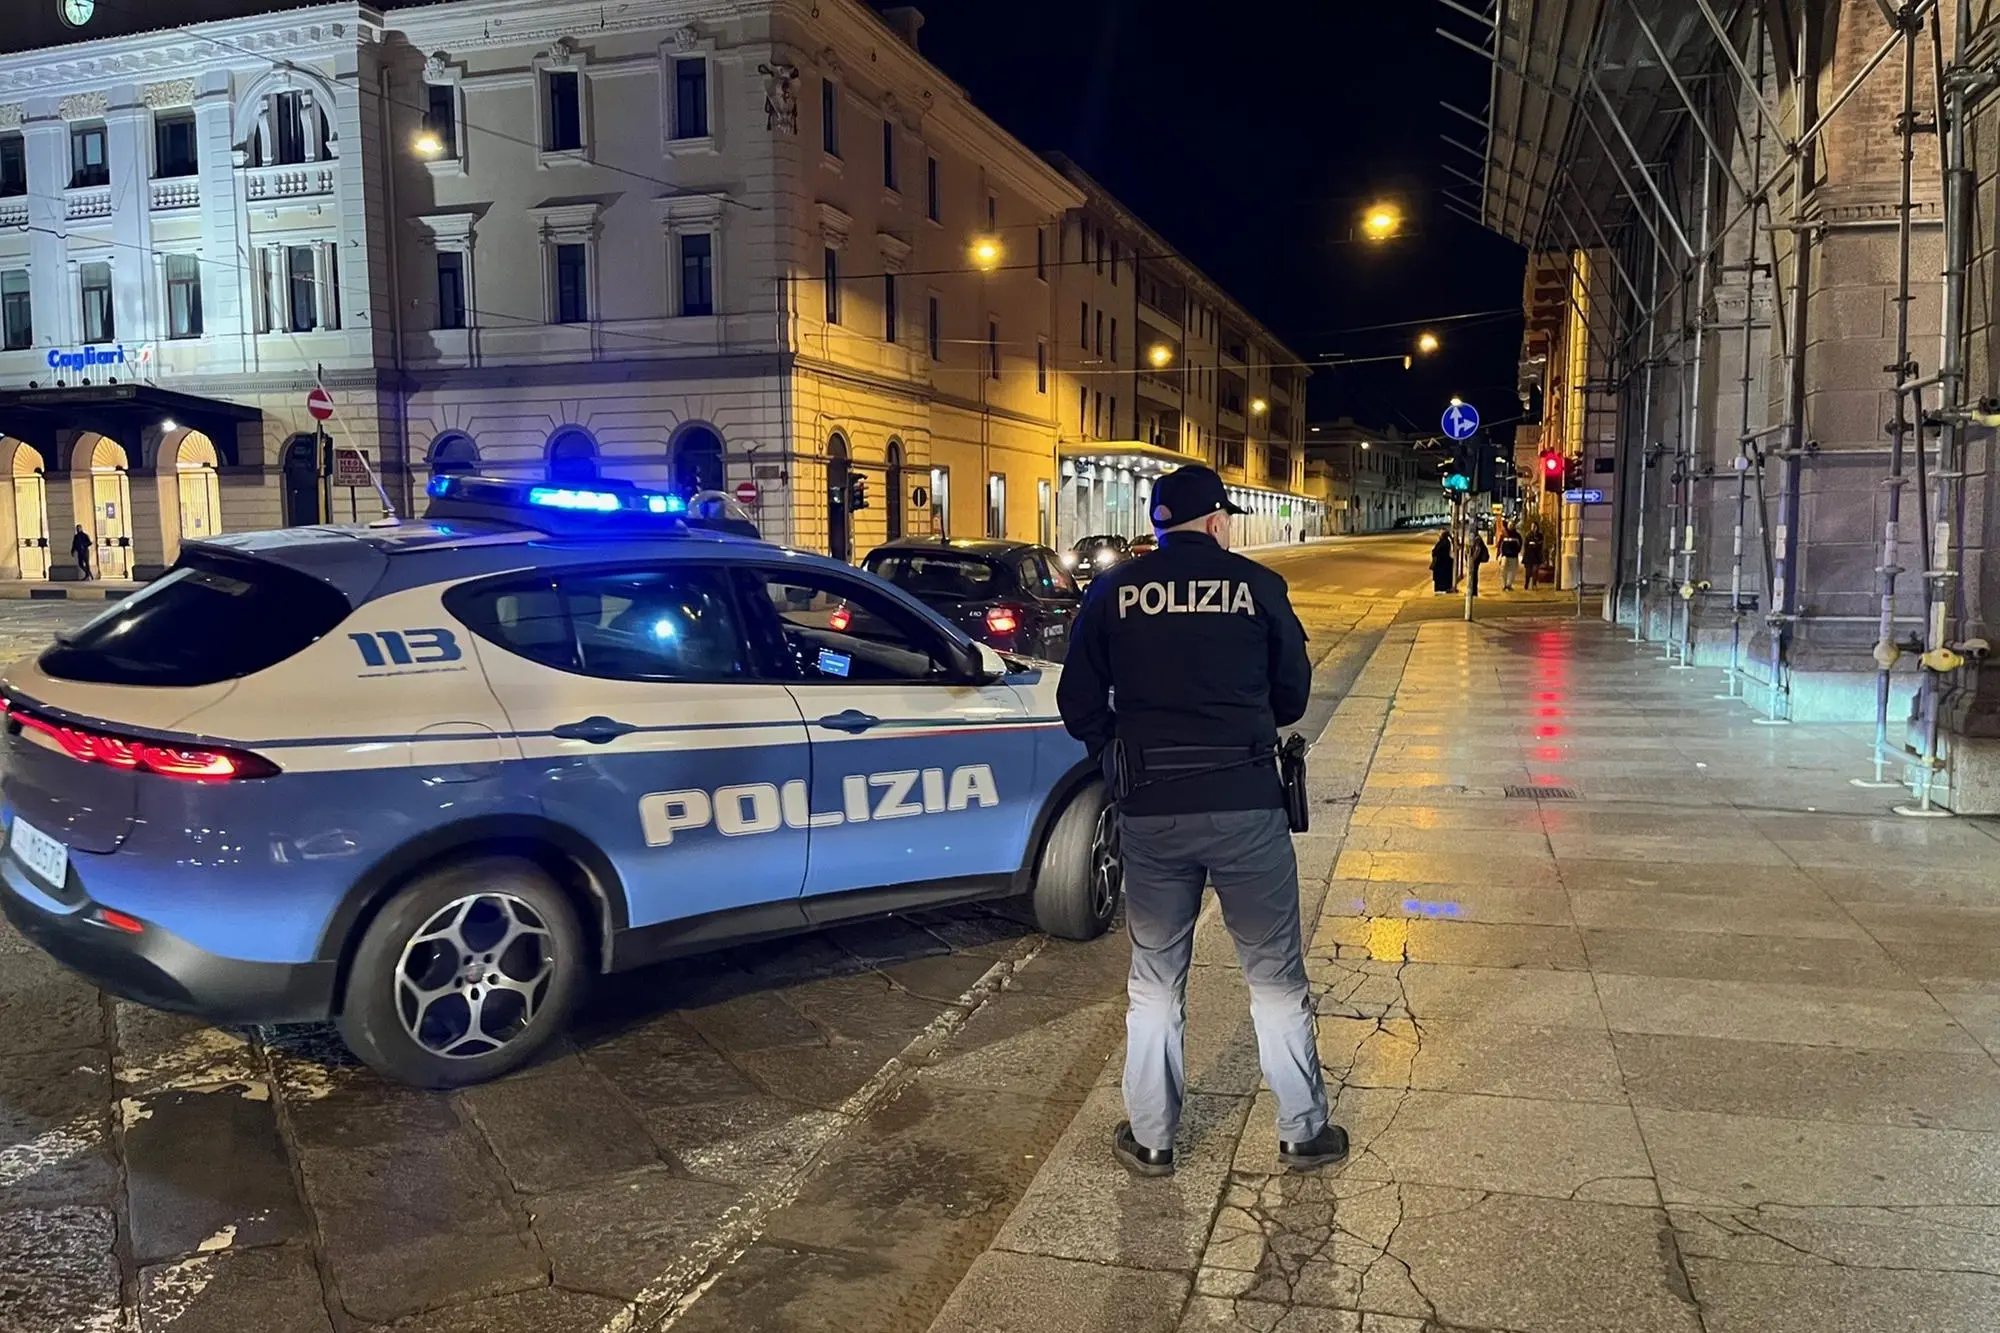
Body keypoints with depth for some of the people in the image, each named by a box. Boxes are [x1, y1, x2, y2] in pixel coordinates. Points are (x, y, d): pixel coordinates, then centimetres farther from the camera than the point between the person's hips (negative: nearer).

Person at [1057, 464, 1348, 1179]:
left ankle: (1150, 1139, 25)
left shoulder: (1114, 591, 2)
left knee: (1154, 979, 15)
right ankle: (1304, 1132, 25)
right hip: (1246, 804, -1)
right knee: (1275, 974, 13)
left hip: (1149, 811, 1)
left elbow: (1079, 704, 3)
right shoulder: (1256, 584, -1)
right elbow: (1293, 693, 7)